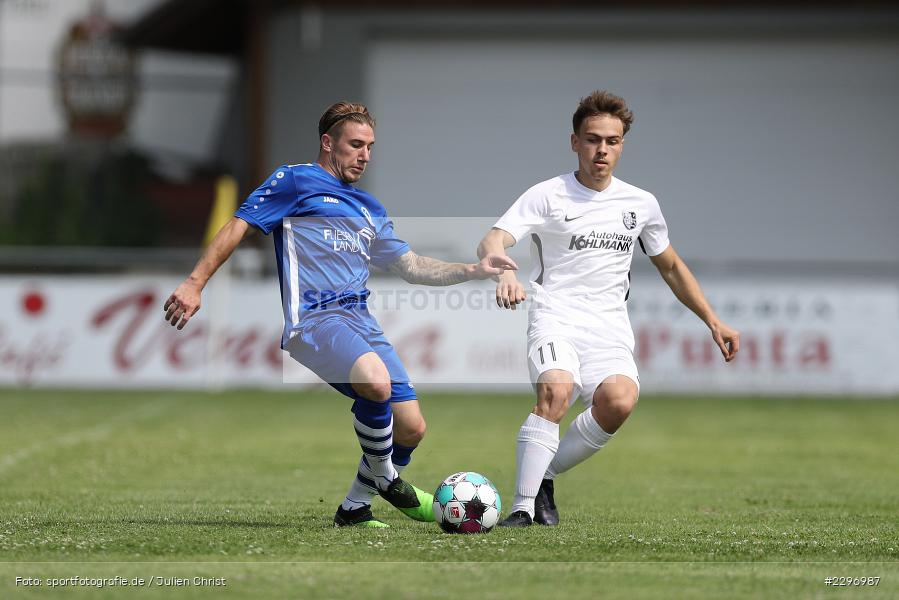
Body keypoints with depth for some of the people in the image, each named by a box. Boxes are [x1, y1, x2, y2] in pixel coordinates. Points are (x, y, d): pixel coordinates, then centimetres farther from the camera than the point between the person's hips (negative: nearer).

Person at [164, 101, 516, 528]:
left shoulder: (369, 208, 26)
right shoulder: (295, 181, 5)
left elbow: (410, 266, 29)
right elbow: (238, 227, 0)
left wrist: (473, 271, 17)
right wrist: (195, 283, -11)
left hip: (361, 322, 8)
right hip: (314, 318, -8)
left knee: (411, 429, -2)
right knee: (376, 381, -35)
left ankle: (354, 508, 20)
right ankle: (384, 477, -9)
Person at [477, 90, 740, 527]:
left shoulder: (640, 204, 14)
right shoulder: (547, 196, 1)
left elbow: (671, 266, 27)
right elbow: (491, 243, -13)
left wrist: (713, 321, 22)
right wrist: (503, 273, -36)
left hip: (610, 327, 3)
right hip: (556, 317, -3)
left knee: (619, 401, -28)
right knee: (556, 390, -34)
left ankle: (545, 476, -6)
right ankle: (522, 507, -26)